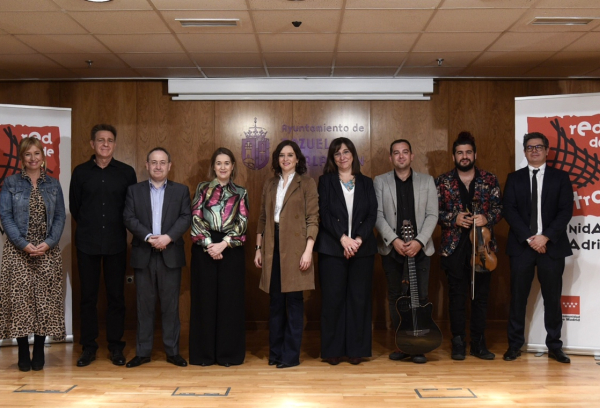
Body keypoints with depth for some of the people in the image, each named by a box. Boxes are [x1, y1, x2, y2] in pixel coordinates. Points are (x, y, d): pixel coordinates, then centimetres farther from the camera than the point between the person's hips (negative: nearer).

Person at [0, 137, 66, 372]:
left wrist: (49, 242, -9)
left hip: (48, 251, 2)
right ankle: (23, 354, 8)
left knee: (45, 300, 1)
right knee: (19, 299, -2)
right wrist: (24, 244, -13)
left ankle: (39, 352, 12)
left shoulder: (53, 185, 10)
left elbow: (60, 217, 6)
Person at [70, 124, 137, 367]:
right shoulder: (81, 172, 3)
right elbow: (74, 206, 11)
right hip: (87, 243, 1)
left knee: (116, 295, 4)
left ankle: (116, 346, 15)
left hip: (116, 243, 0)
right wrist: (89, 226, 13)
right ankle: (88, 346, 16)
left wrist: (117, 227, 8)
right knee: (88, 295, 5)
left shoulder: (126, 172, 1)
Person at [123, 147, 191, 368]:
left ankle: (172, 351, 12)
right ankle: (143, 352, 13)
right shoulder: (134, 190, 9)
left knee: (170, 305, 4)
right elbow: (129, 218, -1)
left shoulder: (181, 190, 8)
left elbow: (186, 217, -2)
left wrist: (168, 237, -16)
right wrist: (148, 237, -15)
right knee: (144, 305, 5)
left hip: (170, 254, 0)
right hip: (143, 255, 1)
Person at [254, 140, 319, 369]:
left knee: (294, 300, 0)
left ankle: (291, 354, 7)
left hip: (295, 247, -4)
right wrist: (258, 249, 10)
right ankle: (275, 352, 18)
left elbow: (313, 218, -5)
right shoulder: (269, 185, 14)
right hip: (272, 247, 4)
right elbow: (262, 218, 15)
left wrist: (308, 250, -13)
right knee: (275, 301, 9)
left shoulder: (307, 184, 1)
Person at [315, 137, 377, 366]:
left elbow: (372, 215, 3)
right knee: (333, 298, -1)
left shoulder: (366, 183, 12)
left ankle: (356, 349, 11)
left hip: (362, 248, 2)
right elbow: (324, 214, -3)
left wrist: (358, 239, -12)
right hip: (332, 248, -1)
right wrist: (343, 239, -14)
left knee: (359, 298, 2)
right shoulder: (326, 181, 7)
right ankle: (332, 350, 8)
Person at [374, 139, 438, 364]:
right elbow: (378, 215, -2)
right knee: (395, 297, 5)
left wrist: (419, 241, -12)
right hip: (391, 248, 0)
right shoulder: (380, 182, 6)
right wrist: (394, 240, -14)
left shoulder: (427, 181, 8)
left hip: (420, 248, 0)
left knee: (420, 297, -2)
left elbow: (432, 215, 1)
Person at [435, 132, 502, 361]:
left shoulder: (489, 180, 7)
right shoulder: (442, 182, 5)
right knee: (457, 296, 3)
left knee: (481, 295, 6)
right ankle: (458, 343, 12)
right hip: (454, 246, -1)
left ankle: (478, 343, 16)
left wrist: (487, 218, -15)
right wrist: (454, 218, -14)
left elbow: (499, 208, 5)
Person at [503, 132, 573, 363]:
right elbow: (509, 210, 0)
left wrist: (546, 236, -13)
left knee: (552, 298, 4)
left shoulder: (560, 177, 7)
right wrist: (529, 238, -11)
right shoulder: (514, 178, 9)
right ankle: (515, 345, 11)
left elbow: (566, 211, -1)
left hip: (552, 246, 0)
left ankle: (554, 346, 15)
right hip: (521, 245, 1)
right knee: (518, 297, 2)